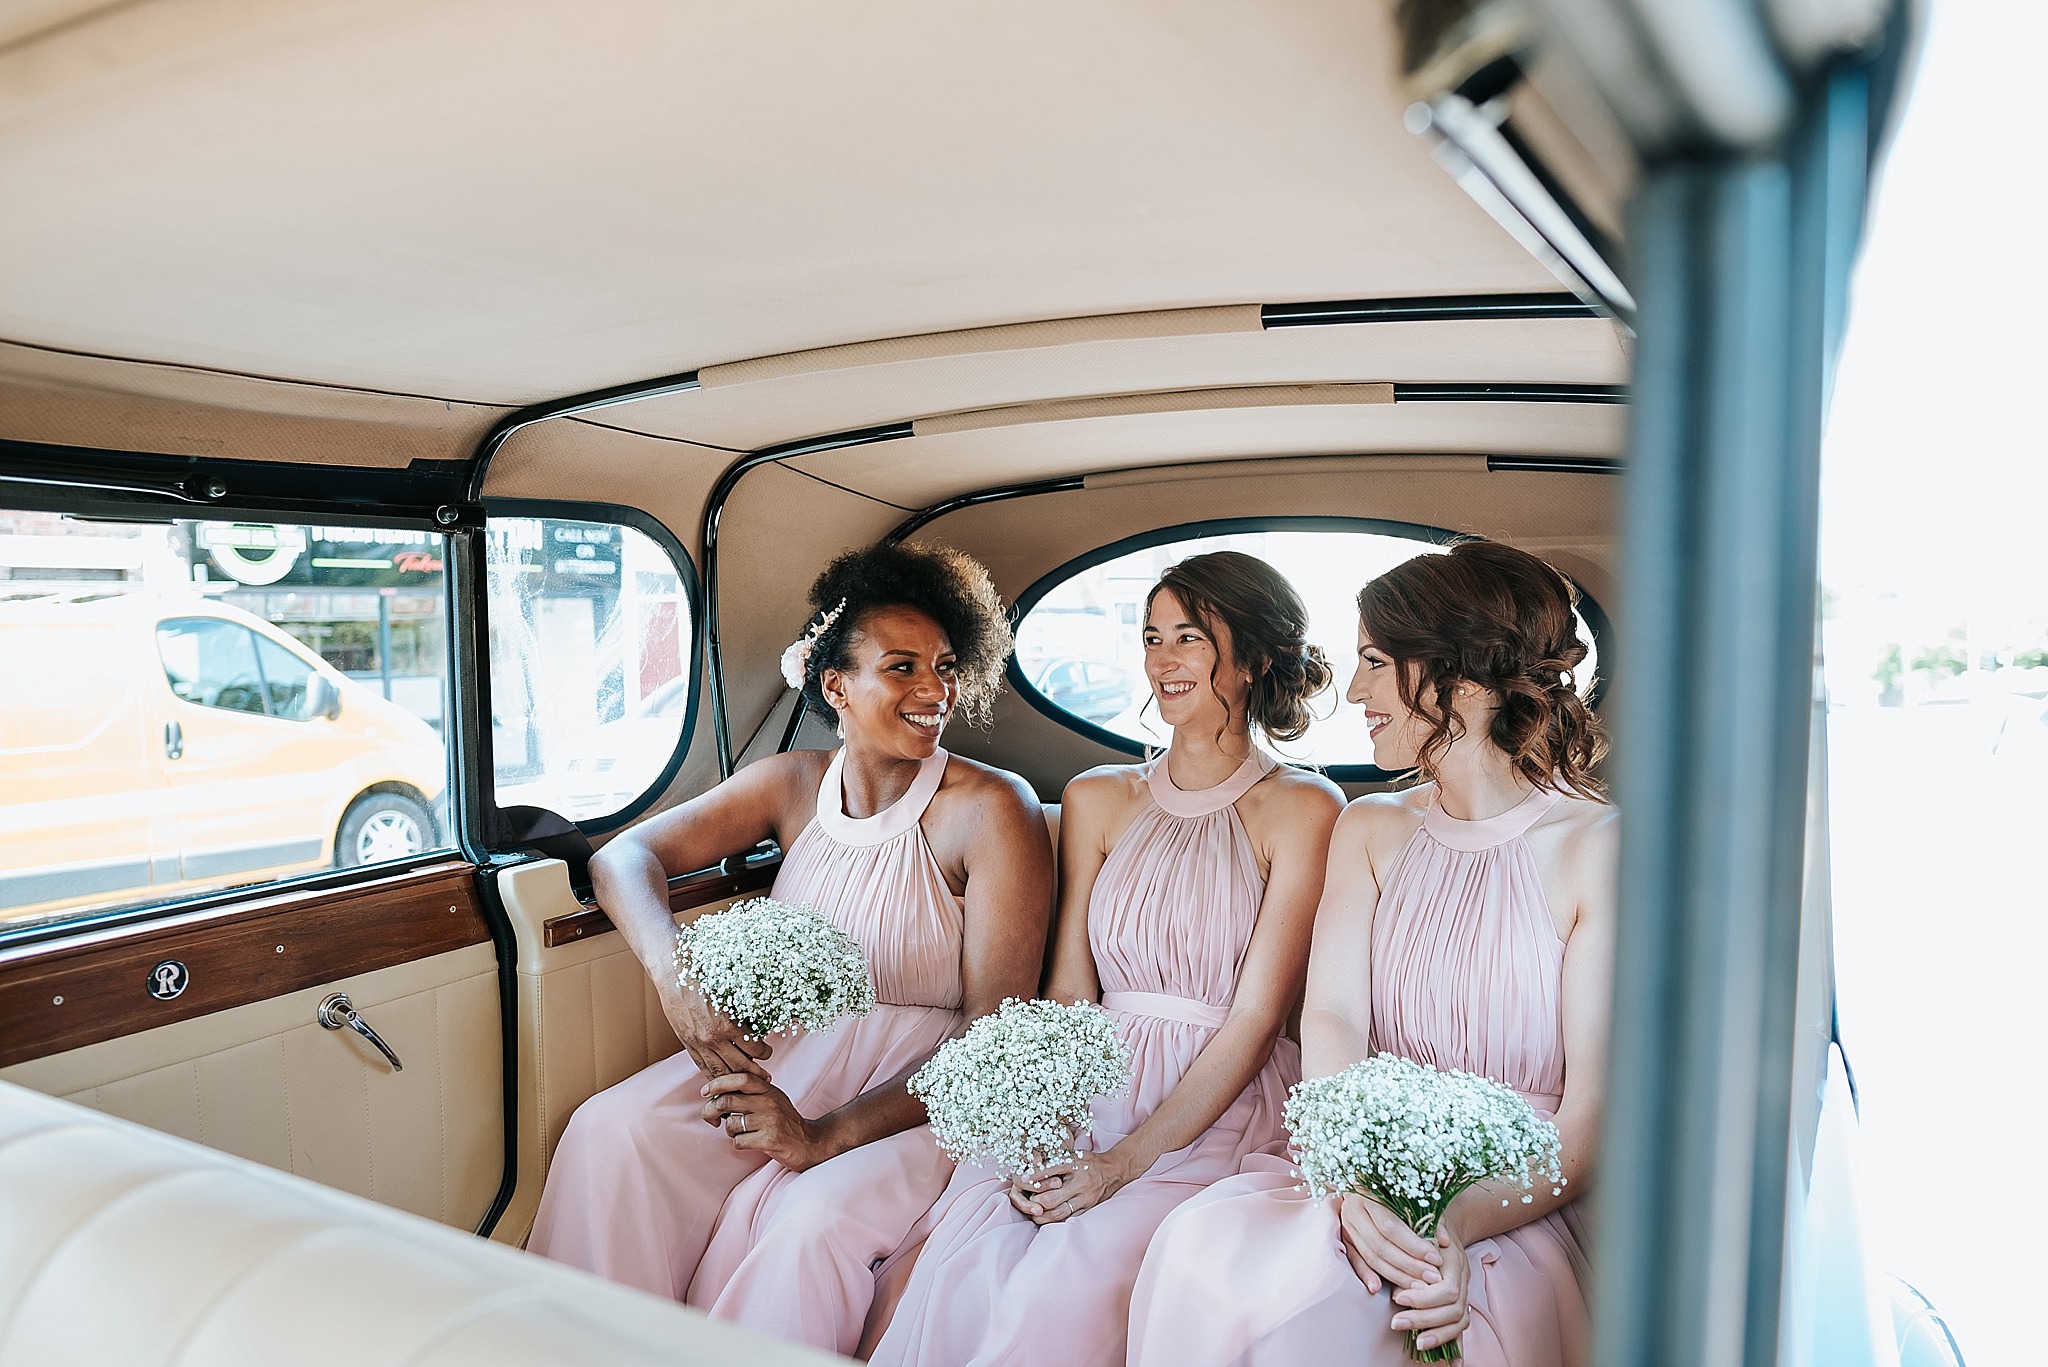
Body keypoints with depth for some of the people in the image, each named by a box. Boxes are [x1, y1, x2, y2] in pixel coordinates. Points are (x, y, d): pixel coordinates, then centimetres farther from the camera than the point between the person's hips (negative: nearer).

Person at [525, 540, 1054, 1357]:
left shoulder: (993, 810, -14)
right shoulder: (793, 784, 2)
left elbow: (997, 1032, -16)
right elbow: (623, 856, 1)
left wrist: (828, 1135, -25)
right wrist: (674, 977, -21)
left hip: (925, 1096, -4)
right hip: (791, 1055, 5)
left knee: (814, 1220, -32)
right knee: (610, 1133, -18)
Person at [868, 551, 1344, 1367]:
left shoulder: (1303, 809, -1)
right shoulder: (1098, 800, 12)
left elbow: (1256, 1016, -8)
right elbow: (1069, 994, 8)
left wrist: (1127, 1159, -16)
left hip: (1222, 1109, -3)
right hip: (1092, 1091, 3)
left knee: (1068, 1288, -27)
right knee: (956, 1269, -23)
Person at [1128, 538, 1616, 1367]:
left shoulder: (1599, 849, -6)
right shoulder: (1369, 831, 10)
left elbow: (1594, 1114, -10)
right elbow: (1331, 1019, -4)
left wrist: (1464, 1225, -26)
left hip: (1520, 1209, -4)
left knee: (1304, 1295, -31)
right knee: (1204, 1252, -26)